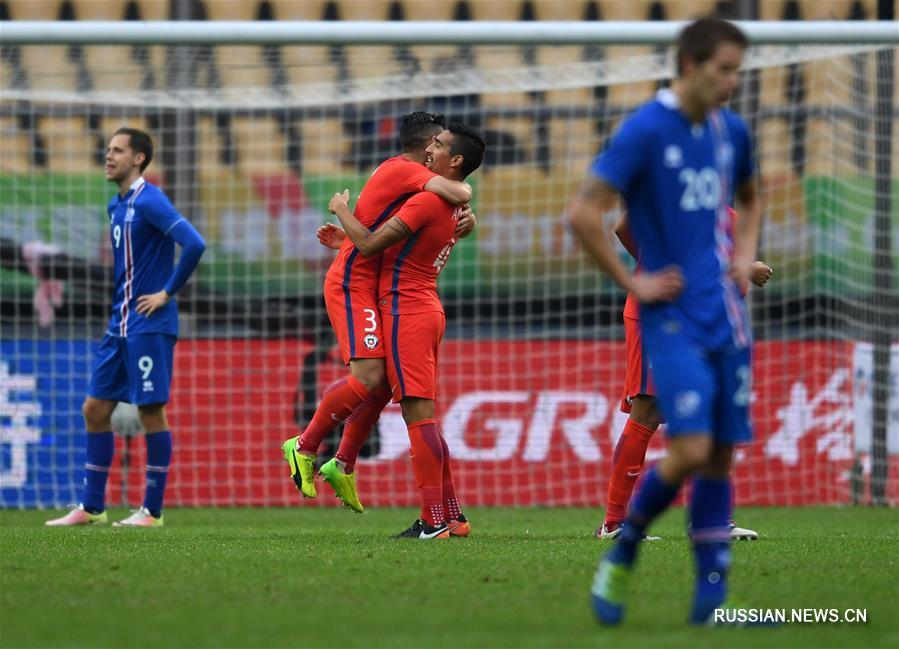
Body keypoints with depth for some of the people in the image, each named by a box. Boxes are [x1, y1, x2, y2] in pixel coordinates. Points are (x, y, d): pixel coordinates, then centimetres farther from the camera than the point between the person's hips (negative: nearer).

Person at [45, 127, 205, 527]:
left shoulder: (149, 201, -14)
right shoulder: (116, 206, 13)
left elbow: (194, 244, -24)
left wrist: (167, 293, -17)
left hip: (149, 325, -9)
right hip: (120, 325, 9)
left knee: (151, 412, -3)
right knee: (95, 409, 8)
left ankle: (152, 511, 3)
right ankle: (91, 507, 14)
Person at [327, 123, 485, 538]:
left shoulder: (427, 201, -17)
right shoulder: (454, 206, 15)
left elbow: (369, 245, -16)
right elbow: (391, 247, 27)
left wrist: (341, 210, 0)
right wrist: (342, 239, 28)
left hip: (405, 310, -10)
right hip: (427, 309, 10)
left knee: (417, 414, -10)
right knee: (423, 417, 14)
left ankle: (435, 521, -13)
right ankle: (451, 516, 15)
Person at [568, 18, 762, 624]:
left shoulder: (732, 131, 10)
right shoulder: (645, 130, -11)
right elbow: (584, 213, -14)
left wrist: (745, 255, 13)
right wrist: (632, 281, -10)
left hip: (727, 319, 6)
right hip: (674, 319, -6)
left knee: (720, 456, 3)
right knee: (690, 449, -17)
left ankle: (712, 592, 7)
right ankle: (624, 550, 6)